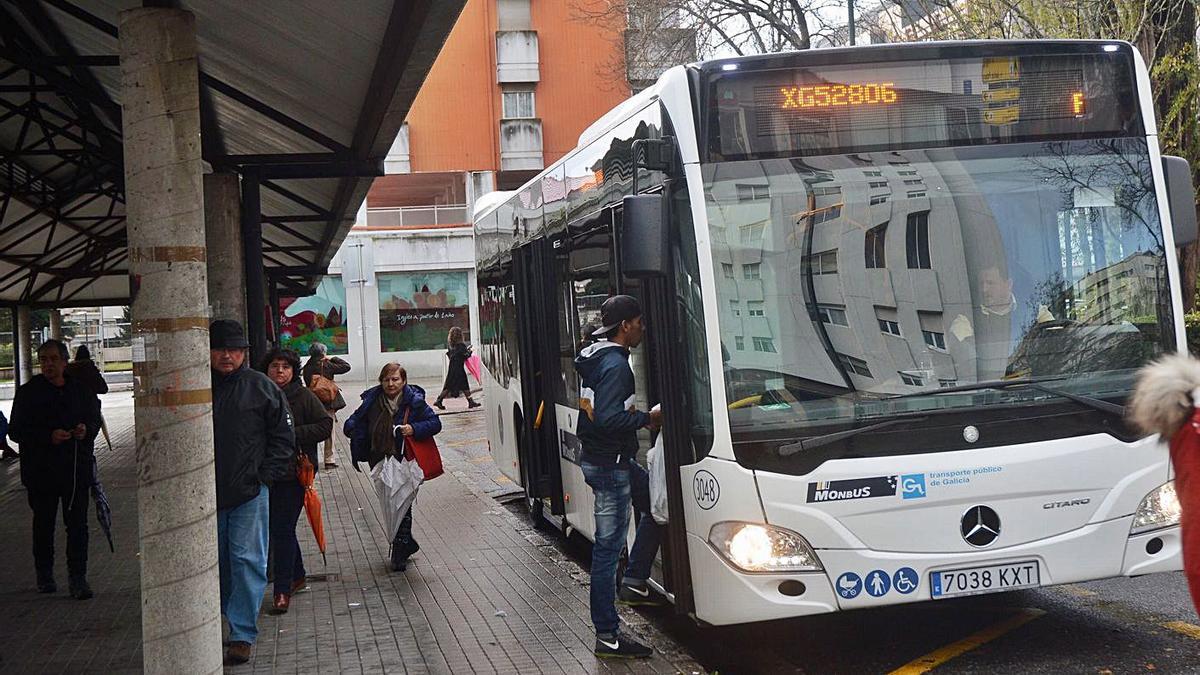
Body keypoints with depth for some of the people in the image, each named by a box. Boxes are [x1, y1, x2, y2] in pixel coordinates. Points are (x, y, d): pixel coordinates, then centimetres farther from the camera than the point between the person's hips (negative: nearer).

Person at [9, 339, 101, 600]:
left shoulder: (81, 390, 6)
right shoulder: (28, 393, -3)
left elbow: (95, 419, 17)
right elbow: (16, 431, -5)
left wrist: (87, 430, -7)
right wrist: (49, 437, -19)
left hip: (77, 469, 2)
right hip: (41, 471, -2)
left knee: (78, 524, -1)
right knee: (44, 524, 11)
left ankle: (78, 578, 3)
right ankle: (44, 574, 27)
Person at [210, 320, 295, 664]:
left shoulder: (261, 387, -1)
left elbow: (283, 437, 1)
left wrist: (265, 477, -6)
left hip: (250, 492, -3)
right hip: (208, 493, 3)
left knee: (246, 560, -5)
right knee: (216, 559, 14)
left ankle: (242, 634, -1)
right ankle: (227, 616, 33)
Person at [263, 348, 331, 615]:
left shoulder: (304, 397, -5)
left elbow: (325, 425, -8)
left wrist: (291, 434, -15)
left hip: (294, 471, -5)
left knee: (282, 530, -7)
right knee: (279, 528, 16)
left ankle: (283, 590, -1)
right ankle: (297, 576, 35)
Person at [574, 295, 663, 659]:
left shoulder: (595, 357, 11)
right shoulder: (615, 365, -20)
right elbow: (609, 420, -29)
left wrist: (636, 415, 10)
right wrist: (647, 418, -15)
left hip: (599, 458, 10)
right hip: (610, 465, -10)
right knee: (608, 548, -4)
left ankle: (634, 582, 24)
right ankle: (607, 636, 3)